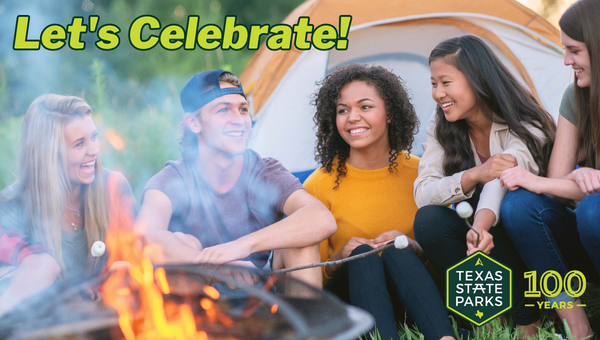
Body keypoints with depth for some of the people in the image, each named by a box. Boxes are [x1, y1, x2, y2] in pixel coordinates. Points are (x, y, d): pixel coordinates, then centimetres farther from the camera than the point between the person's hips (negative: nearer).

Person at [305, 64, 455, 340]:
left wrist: (411, 245, -16)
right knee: (363, 255, -33)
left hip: (411, 296, 1)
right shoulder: (320, 184, -3)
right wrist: (338, 259, -21)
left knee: (396, 252, -31)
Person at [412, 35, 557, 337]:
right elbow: (422, 192, -17)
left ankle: (528, 324, -24)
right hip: (476, 232, 3)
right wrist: (474, 175, -35)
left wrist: (482, 224, -61)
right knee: (428, 220, -26)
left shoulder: (525, 127, -20)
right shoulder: (441, 128, -6)